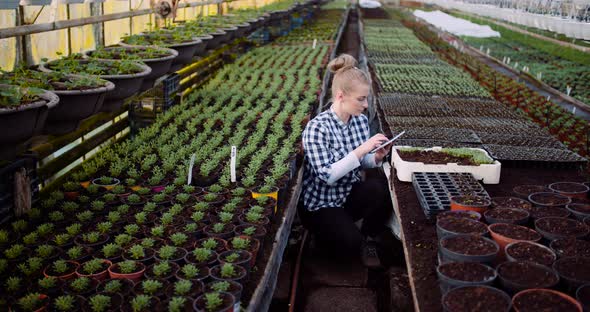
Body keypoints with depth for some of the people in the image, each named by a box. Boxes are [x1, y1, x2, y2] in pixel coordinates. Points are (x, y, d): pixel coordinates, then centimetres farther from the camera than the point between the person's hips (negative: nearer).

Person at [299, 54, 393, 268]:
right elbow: (327, 175, -26)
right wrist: (361, 149, -30)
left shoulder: (361, 121, -1)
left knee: (380, 190, -26)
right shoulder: (317, 128, -21)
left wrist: (376, 158, -12)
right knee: (352, 242, -26)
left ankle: (369, 239, 1)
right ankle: (325, 231, 11)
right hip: (321, 204, -5)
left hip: (350, 194, 5)